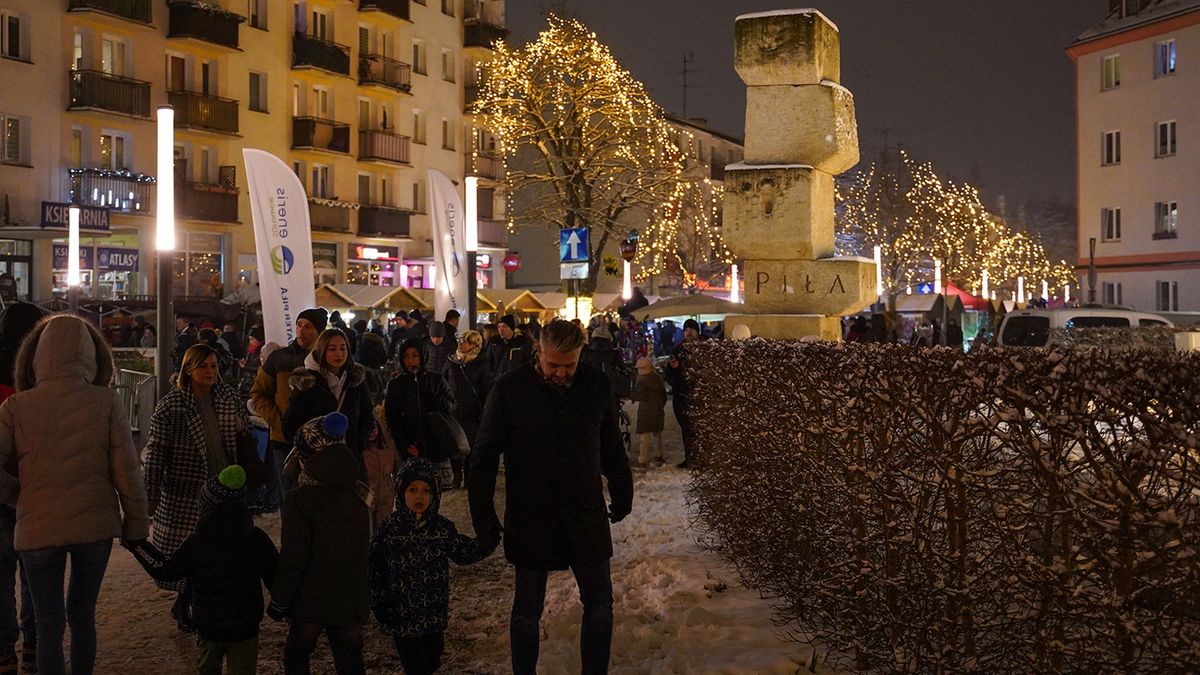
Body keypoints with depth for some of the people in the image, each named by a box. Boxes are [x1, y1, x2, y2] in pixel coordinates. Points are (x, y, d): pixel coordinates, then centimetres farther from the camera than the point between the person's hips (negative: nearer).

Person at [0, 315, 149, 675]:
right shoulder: (106, 401, -8)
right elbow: (126, 470, -7)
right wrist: (136, 522, 3)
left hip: (38, 529, -1)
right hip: (95, 525, 1)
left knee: (49, 625, 11)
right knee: (83, 614, 20)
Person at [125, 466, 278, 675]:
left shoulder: (195, 544, -13)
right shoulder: (258, 540, -7)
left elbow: (164, 570, -2)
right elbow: (276, 578, 0)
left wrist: (136, 545, 9)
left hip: (208, 627, 0)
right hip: (246, 626, 0)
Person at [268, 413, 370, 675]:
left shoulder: (300, 499, -16)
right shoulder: (357, 499, 2)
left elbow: (293, 558, -16)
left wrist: (278, 601, -5)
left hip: (312, 602, -4)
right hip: (352, 602, 4)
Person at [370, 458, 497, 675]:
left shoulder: (443, 527, -4)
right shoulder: (391, 527, -11)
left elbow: (464, 553, 8)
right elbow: (374, 564, -4)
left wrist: (488, 541, -6)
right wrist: (378, 602, -4)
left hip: (434, 613, 3)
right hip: (402, 614, -3)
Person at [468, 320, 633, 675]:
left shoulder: (596, 386, -3)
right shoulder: (509, 388, -11)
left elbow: (613, 447, 9)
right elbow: (484, 456, -6)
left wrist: (622, 496, 15)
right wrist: (483, 513, -7)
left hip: (586, 514, 2)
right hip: (530, 518, -2)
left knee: (599, 605, 9)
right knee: (527, 609, 11)